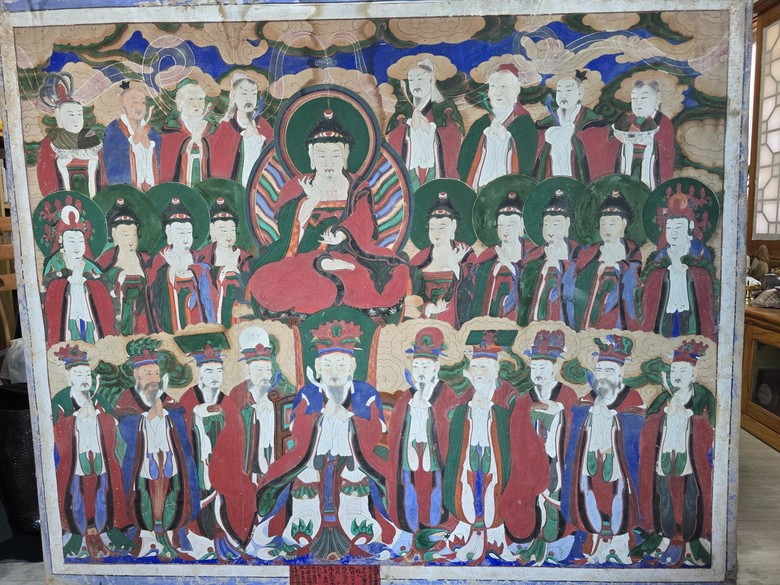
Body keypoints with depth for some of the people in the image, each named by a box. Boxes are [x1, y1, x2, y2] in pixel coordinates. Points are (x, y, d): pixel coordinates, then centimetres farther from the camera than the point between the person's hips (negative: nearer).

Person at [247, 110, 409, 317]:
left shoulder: (359, 191, 14)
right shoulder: (296, 188, 14)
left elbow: (364, 226, -5)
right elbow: (288, 230, -2)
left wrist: (341, 234, -27)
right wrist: (312, 201, -17)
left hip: (349, 254, 0)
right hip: (303, 259, 1)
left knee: (396, 276, -29)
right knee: (264, 283, -32)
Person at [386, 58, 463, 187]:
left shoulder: (445, 107, 7)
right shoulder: (403, 109, 12)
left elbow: (453, 136, -6)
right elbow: (393, 139, 0)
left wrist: (430, 128, -19)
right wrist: (410, 124, -16)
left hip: (435, 169, -1)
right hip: (410, 168, 1)